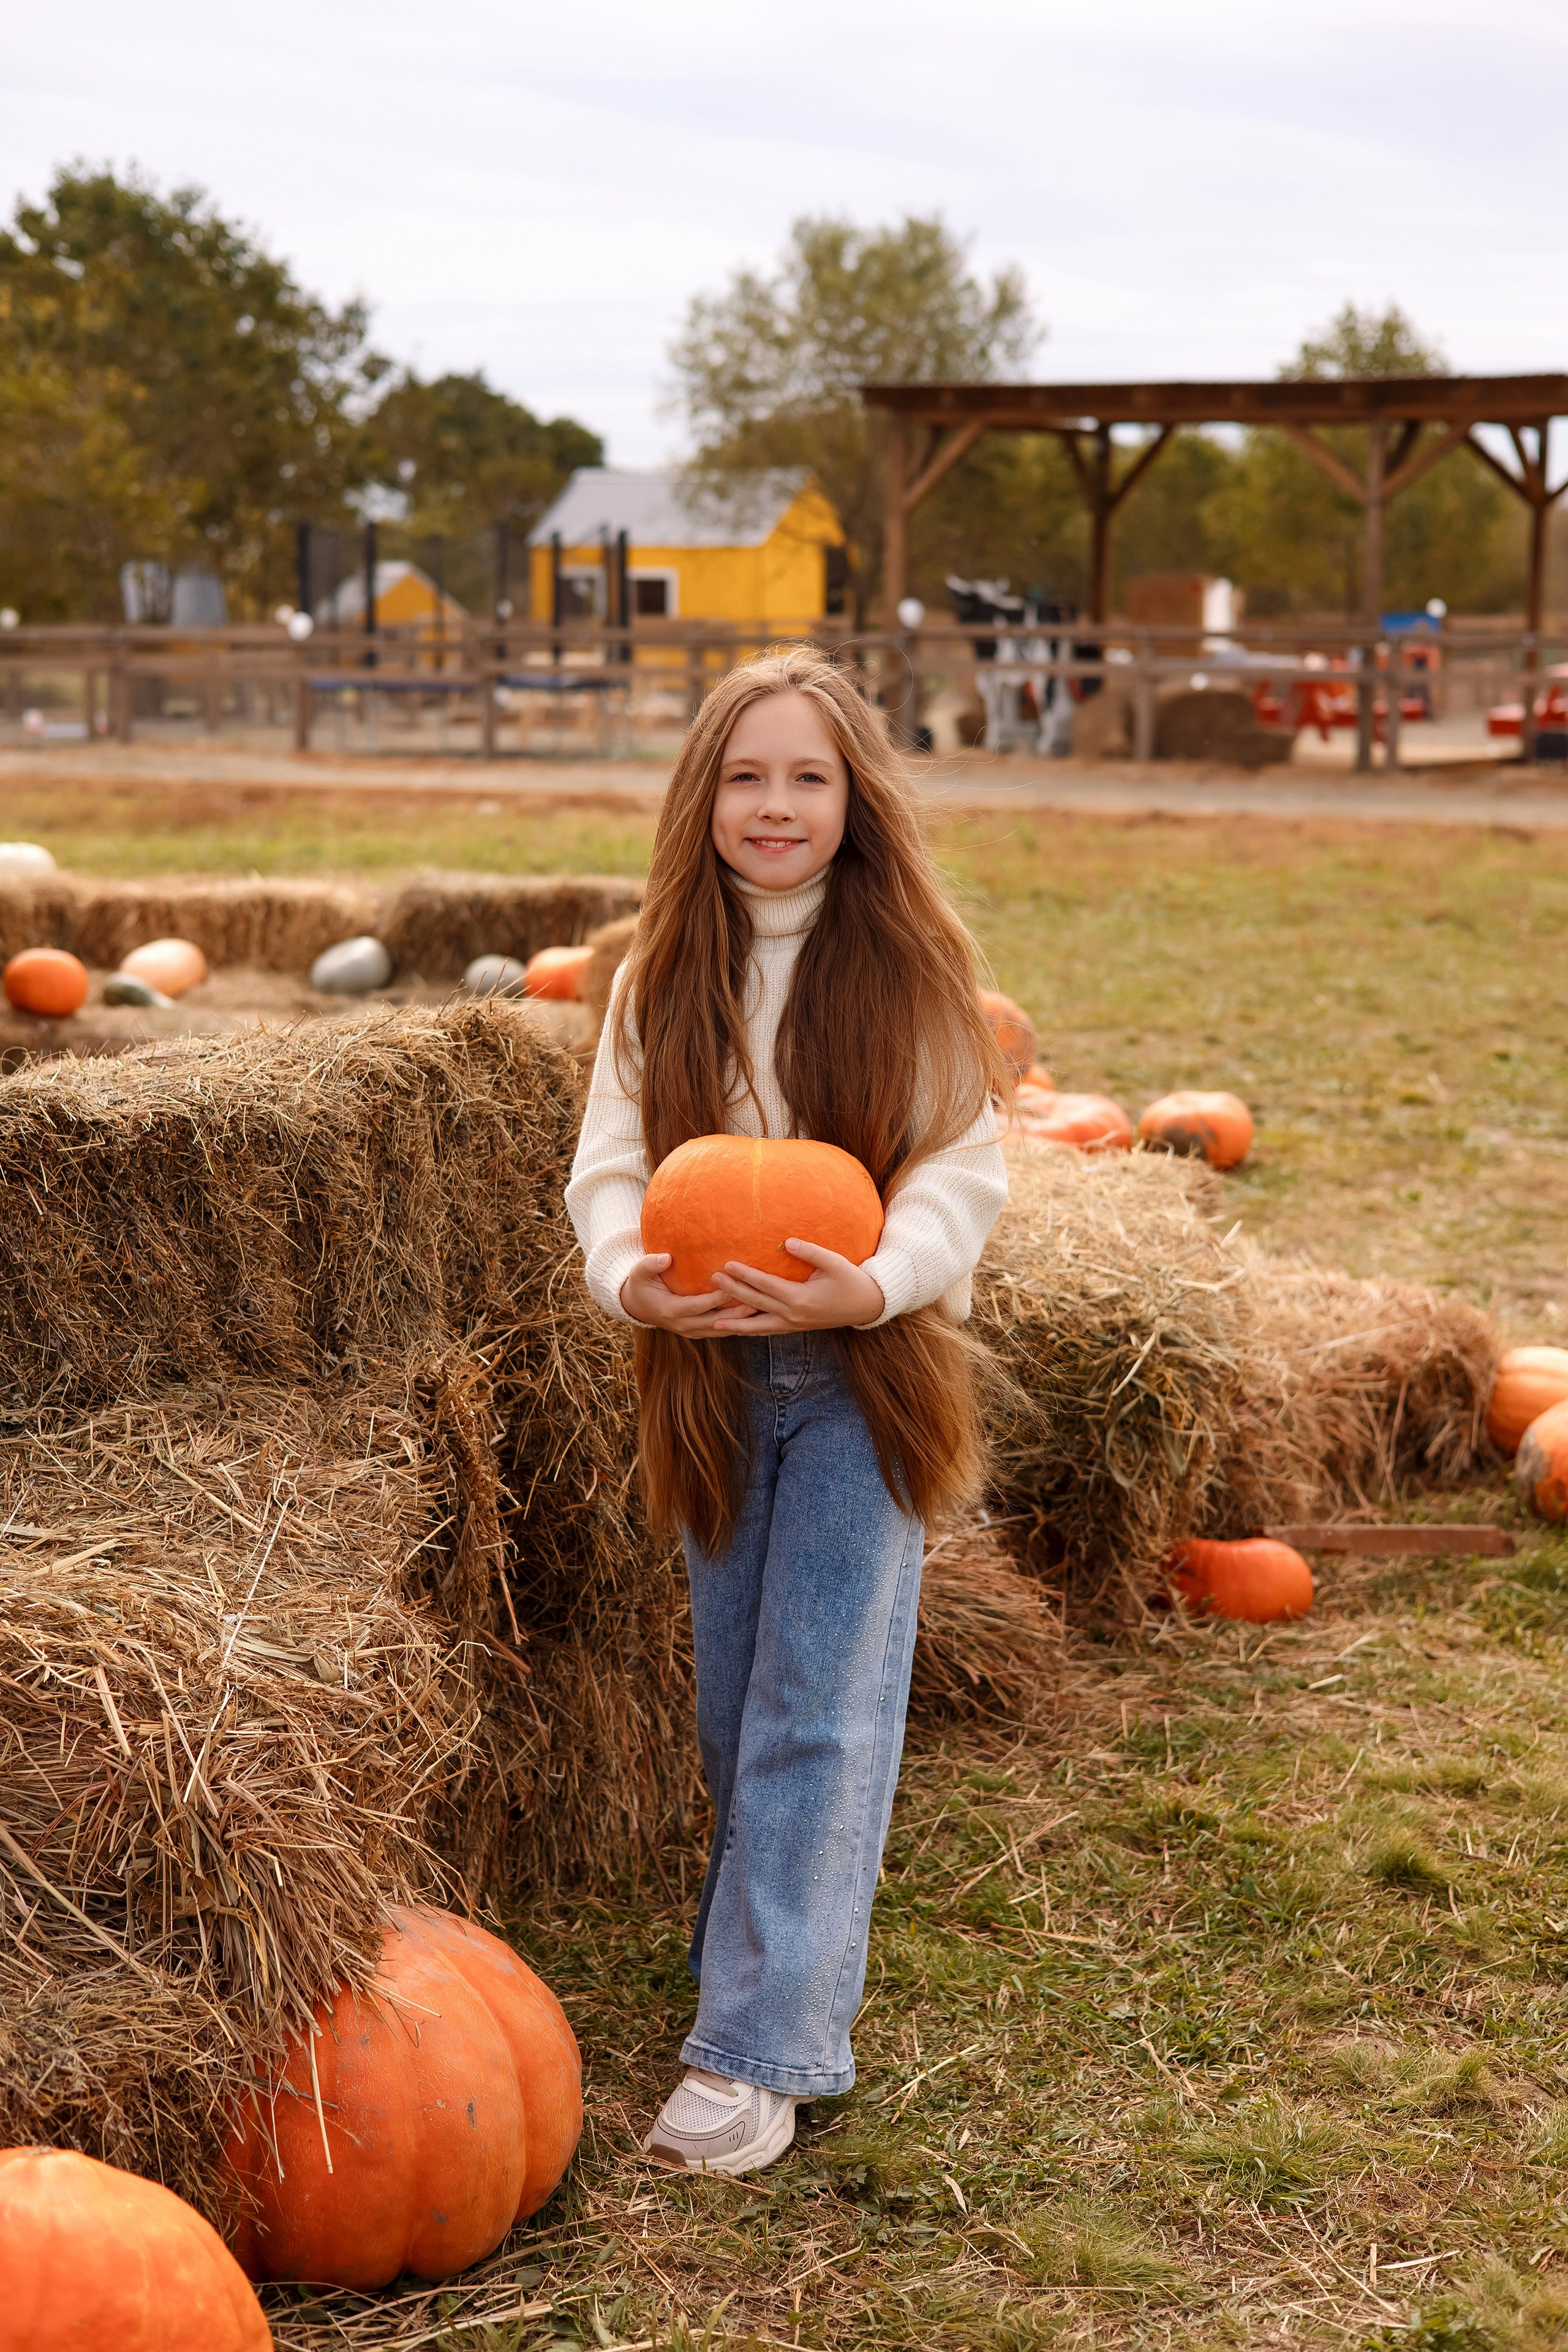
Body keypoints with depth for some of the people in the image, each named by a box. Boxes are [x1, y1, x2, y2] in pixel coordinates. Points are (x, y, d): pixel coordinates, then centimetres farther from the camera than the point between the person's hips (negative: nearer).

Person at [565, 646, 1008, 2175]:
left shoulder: (911, 966, -6)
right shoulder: (662, 975, 3)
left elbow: (964, 1164, -8)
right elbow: (610, 1161, -1)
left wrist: (874, 1281, -27)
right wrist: (633, 1278, -22)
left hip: (861, 1374, -4)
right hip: (710, 1368, 4)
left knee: (818, 1708, -8)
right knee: (735, 1699, 14)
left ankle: (761, 2051, -8)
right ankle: (782, 1951, 36)